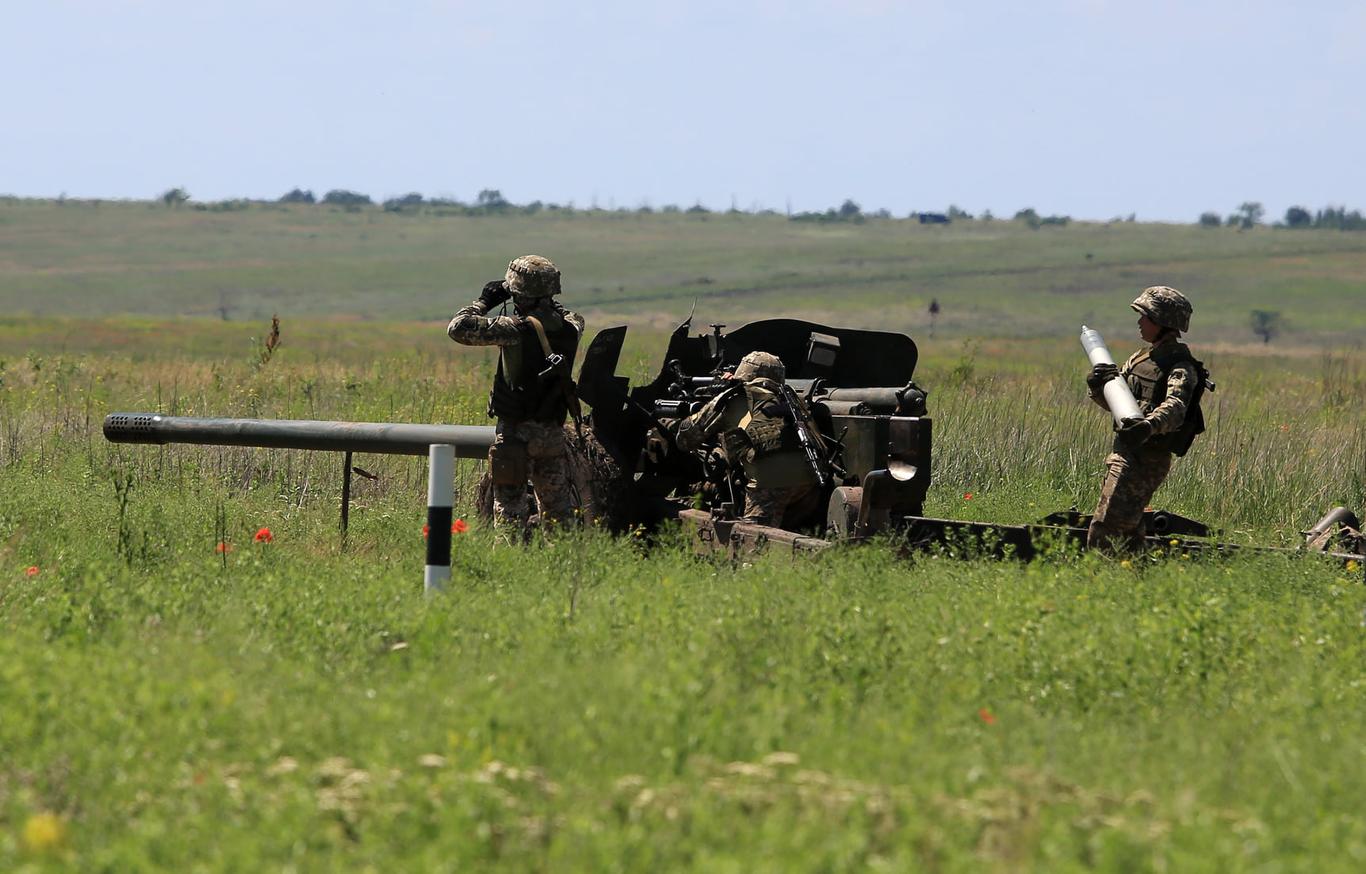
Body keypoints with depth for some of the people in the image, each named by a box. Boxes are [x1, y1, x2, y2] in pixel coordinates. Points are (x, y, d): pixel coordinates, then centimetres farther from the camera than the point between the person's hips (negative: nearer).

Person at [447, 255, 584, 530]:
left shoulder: (518, 329, -19)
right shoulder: (569, 329, 0)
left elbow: (458, 328, -20)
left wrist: (484, 302, -5)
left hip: (516, 432, -6)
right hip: (553, 433, 6)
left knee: (510, 508, -3)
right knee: (558, 506, 15)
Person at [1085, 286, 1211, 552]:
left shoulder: (1181, 367, -12)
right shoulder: (1142, 358, 16)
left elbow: (1175, 407, -30)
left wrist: (1149, 425, -50)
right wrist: (1097, 385, -3)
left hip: (1146, 458, -9)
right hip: (1125, 451, 9)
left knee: (1104, 530, -14)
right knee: (1128, 530, 17)